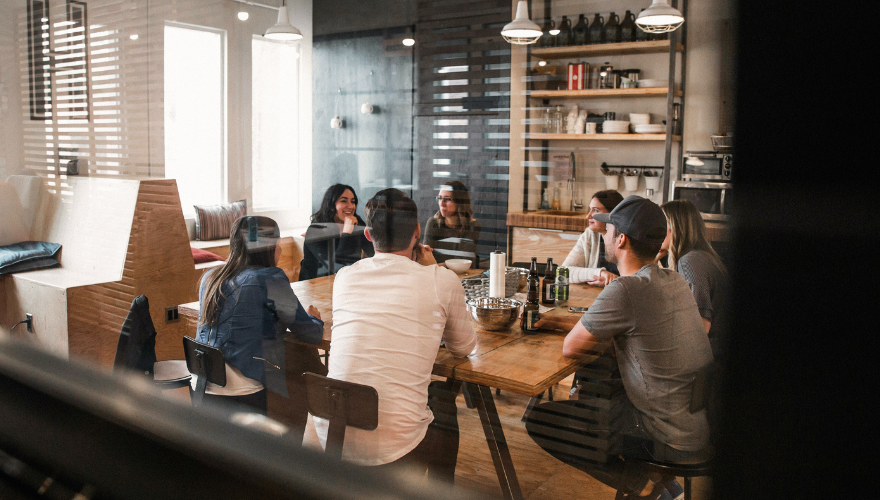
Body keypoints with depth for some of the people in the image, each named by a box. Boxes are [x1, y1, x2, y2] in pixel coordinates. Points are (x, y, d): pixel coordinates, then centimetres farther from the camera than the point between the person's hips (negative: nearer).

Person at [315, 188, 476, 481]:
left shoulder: (344, 277, 4)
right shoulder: (443, 281, -7)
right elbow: (464, 348, 11)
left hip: (331, 438, 4)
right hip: (394, 449, -4)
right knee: (444, 398, 27)